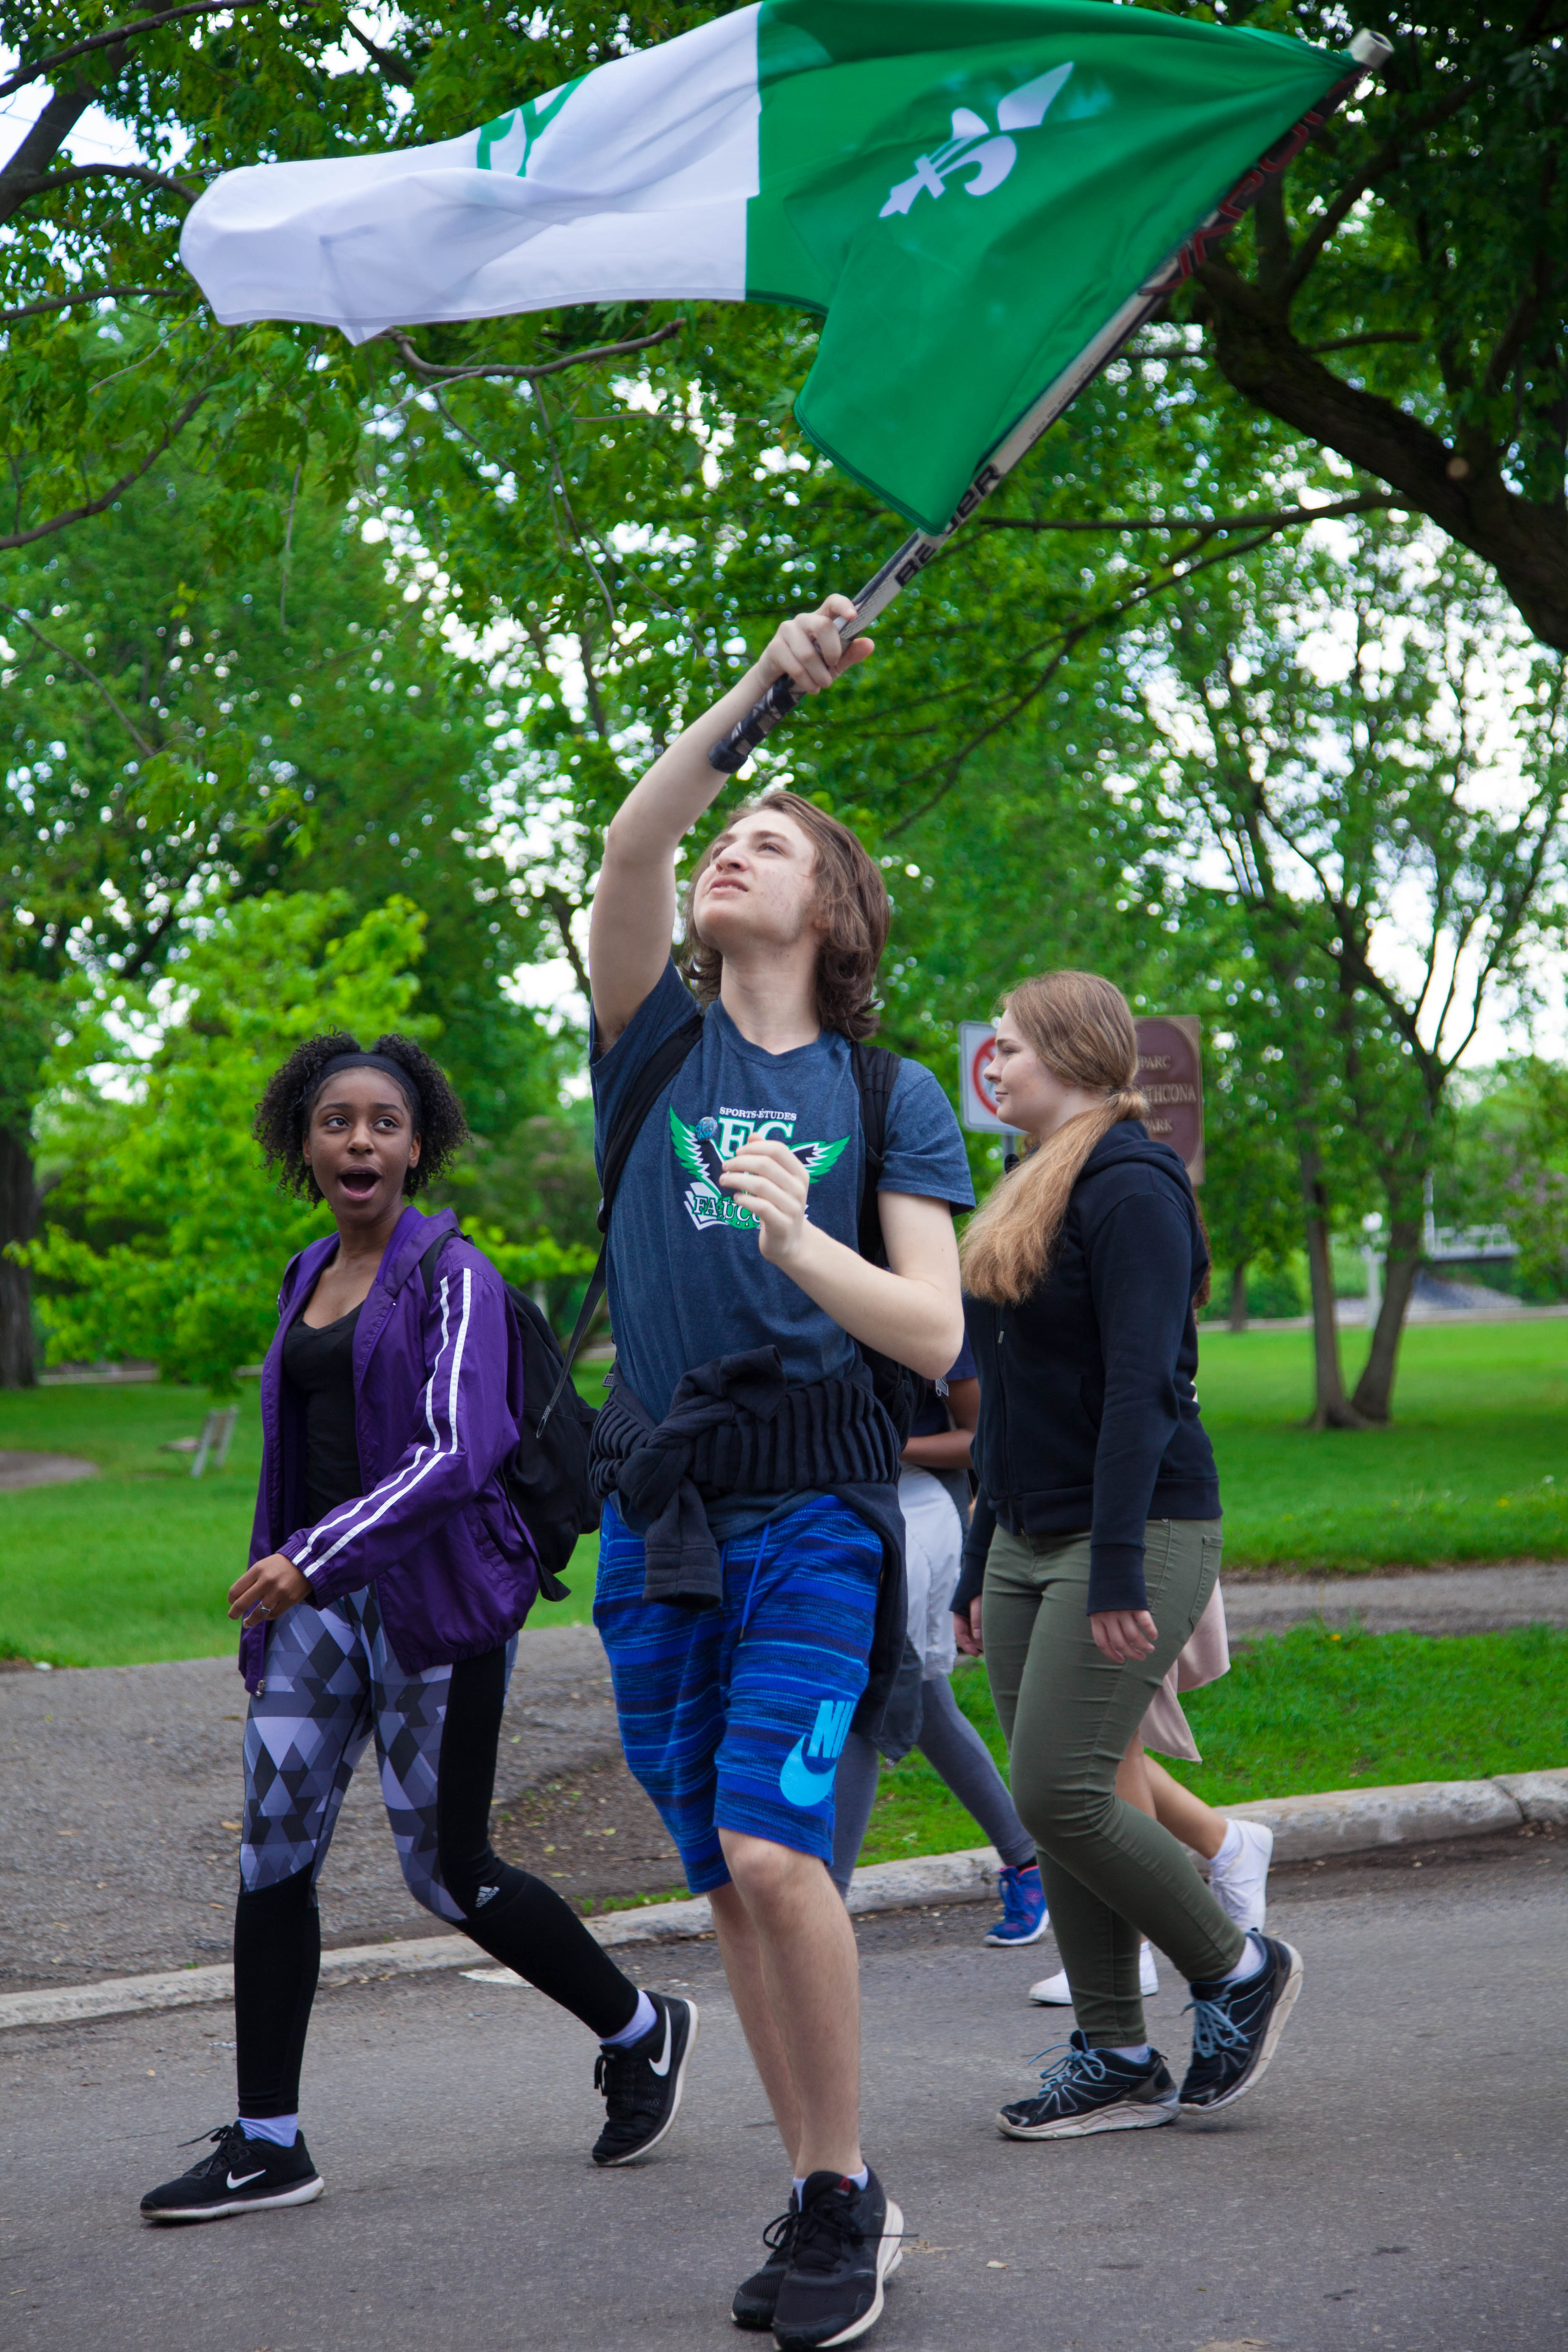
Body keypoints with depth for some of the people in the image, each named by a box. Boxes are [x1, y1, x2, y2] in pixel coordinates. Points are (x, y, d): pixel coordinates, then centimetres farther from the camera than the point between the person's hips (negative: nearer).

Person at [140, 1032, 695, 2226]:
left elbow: (459, 1453, -21)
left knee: (448, 1872, -1)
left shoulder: (453, 1275, -9)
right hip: (317, 1593, 7)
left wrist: (319, 1555, -29)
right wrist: (280, 1579, 21)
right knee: (274, 1847, -1)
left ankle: (642, 2032, 22)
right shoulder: (310, 1278, 13)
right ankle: (268, 2143, 6)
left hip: (435, 1593, -7)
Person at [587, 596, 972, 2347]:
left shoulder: (884, 1095, 6)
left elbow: (935, 1333, -1)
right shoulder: (656, 1041, 11)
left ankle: (851, 2198, -3)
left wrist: (801, 1243, -18)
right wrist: (757, 689, -18)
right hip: (656, 1500, 3)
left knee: (771, 1843, -18)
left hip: (813, 1505, -3)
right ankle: (813, 2198, 17)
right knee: (726, 1877, 5)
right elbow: (629, 850, -8)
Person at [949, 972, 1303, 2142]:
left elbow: (1141, 1386, -19)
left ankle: (1240, 1970, 8)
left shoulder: (1131, 1189, -12)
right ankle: (1118, 2060, 14)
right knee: (1056, 1805, 6)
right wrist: (983, 1569, 19)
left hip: (1139, 1533, -9)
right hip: (1030, 1541, 9)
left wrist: (1118, 1572, -24)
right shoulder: (1034, 1195, 17)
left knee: (1061, 1795, -12)